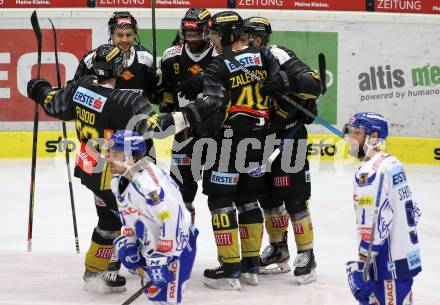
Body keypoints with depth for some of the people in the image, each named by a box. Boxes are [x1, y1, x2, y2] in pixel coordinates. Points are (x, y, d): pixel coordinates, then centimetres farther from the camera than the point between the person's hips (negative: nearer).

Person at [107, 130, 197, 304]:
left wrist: (161, 257, -28)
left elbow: (172, 217, -32)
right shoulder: (118, 181, 2)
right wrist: (128, 242, 5)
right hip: (151, 243, 10)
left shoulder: (148, 182, -30)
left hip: (176, 243, -10)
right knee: (152, 289, 20)